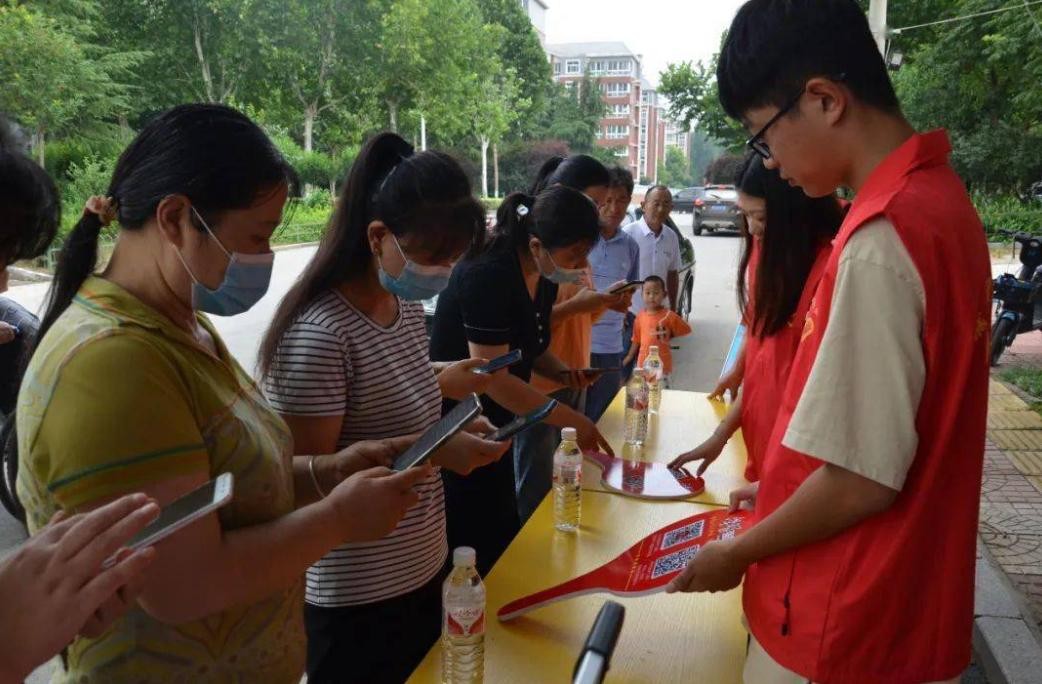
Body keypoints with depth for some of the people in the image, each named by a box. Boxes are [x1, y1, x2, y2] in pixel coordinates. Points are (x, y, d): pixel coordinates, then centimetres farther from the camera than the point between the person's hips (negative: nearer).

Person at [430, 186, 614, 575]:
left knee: (502, 539, 17)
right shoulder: (487, 276, -26)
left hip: (492, 425, 9)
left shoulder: (543, 278, 0)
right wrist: (570, 420, -25)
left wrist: (560, 370, -5)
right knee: (472, 548, 0)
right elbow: (491, 377, -27)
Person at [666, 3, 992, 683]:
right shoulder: (938, 194, 3)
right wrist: (779, 488, 13)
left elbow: (862, 478, -24)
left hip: (849, 624, -8)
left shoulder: (881, 240, -26)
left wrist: (740, 552, -9)